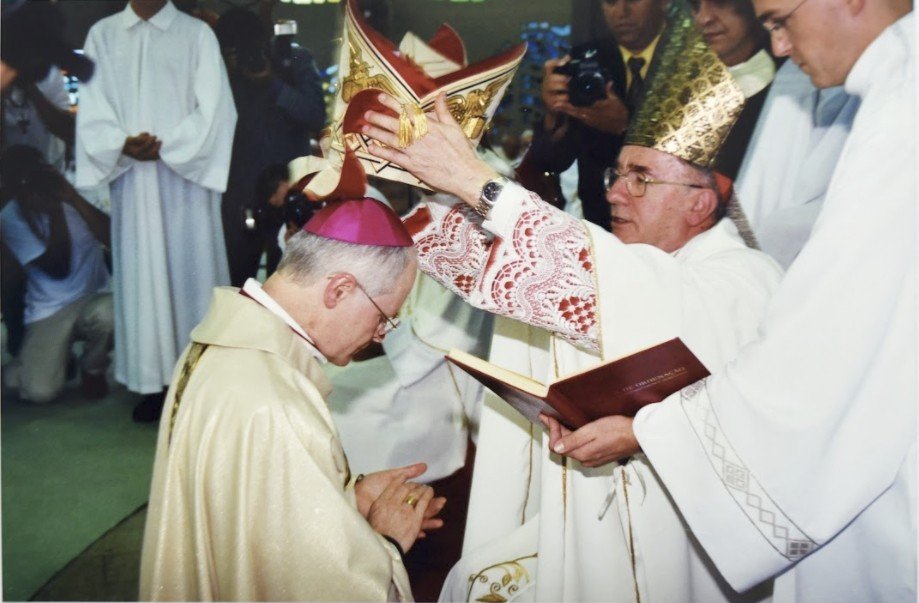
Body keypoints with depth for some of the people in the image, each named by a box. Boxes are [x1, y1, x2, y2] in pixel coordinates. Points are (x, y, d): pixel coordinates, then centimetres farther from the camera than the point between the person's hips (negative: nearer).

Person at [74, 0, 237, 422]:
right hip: (130, 181, 2)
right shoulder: (102, 35, 10)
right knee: (141, 275, 4)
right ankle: (153, 380, 10)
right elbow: (92, 109, 4)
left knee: (190, 269, 1)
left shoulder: (197, 34, 3)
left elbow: (213, 108, -5)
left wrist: (166, 147, -14)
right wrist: (122, 145, -14)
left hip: (186, 179, -2)